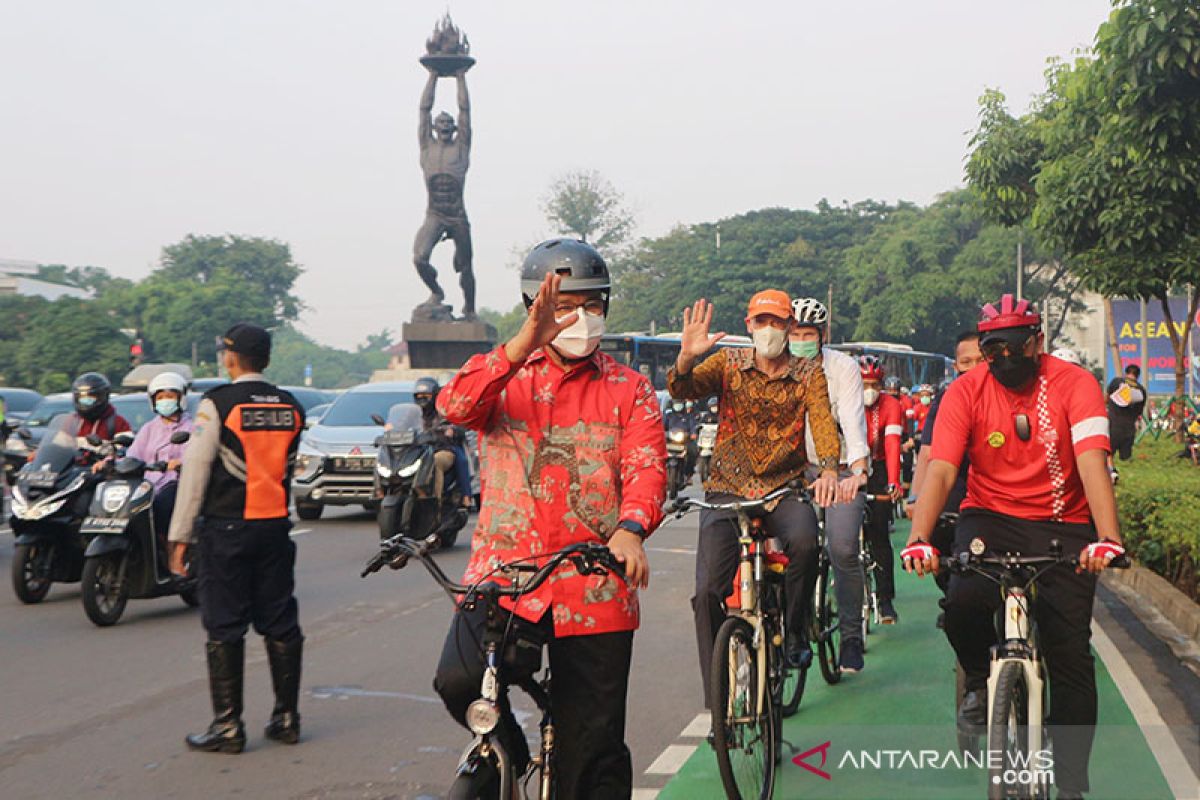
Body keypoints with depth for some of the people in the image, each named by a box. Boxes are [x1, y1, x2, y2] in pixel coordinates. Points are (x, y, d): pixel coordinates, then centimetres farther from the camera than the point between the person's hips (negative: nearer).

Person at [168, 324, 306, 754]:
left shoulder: (218, 404, -10)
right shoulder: (291, 407, 6)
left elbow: (195, 472, -10)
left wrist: (180, 535, -5)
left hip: (226, 527, -5)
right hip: (276, 526, 5)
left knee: (225, 628, 1)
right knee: (280, 623, 10)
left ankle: (227, 726, 4)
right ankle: (286, 717, 16)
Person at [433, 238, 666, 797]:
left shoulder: (629, 390, 10)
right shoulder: (506, 376, 10)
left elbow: (646, 468, -5)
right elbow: (455, 406, -12)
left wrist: (630, 529, -27)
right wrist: (525, 343, -25)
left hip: (595, 589, 0)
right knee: (459, 680, -26)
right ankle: (507, 753, 5)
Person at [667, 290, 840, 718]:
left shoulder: (808, 373, 4)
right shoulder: (728, 363, 3)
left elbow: (822, 420, -11)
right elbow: (683, 389, -12)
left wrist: (828, 468, -31)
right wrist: (686, 357, -35)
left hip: (784, 489, 0)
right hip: (727, 490, 0)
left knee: (804, 540, -33)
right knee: (708, 592, -10)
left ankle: (794, 630, -5)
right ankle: (718, 703, 2)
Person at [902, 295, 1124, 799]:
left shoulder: (1074, 383, -9)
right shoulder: (967, 391, -6)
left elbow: (1092, 460, -22)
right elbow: (940, 470, -16)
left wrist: (1107, 537, -37)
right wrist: (919, 538, -32)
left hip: (1062, 525, 0)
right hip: (990, 517, 1)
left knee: (1071, 654, -5)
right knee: (964, 601, -29)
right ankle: (980, 679, 4)